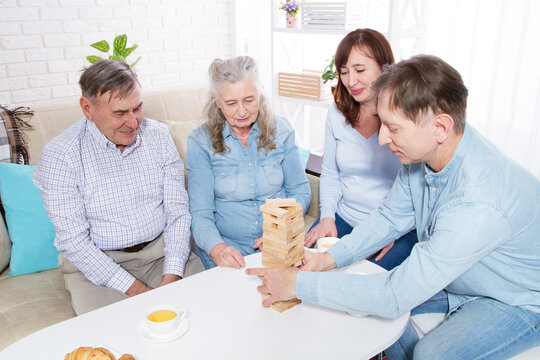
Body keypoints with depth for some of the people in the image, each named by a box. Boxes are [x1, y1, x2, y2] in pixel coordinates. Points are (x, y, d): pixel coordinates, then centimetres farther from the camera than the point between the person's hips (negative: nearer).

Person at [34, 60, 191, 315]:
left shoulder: (158, 135, -1)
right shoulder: (59, 155, -11)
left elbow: (178, 210, -1)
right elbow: (73, 240, -13)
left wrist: (171, 276, -14)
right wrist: (135, 289, -19)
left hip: (161, 249, 3)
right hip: (96, 262, -2)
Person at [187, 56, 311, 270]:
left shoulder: (280, 130, 3)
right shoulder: (200, 142, -5)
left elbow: (300, 191, 7)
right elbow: (200, 214, -7)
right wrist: (217, 248, -27)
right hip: (226, 245, -1)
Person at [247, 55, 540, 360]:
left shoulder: (479, 202, -40)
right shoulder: (424, 152, -15)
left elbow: (395, 296, -38)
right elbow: (392, 217, 0)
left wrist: (301, 285, -31)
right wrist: (331, 258, -14)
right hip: (452, 278, 7)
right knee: (363, 300, -3)